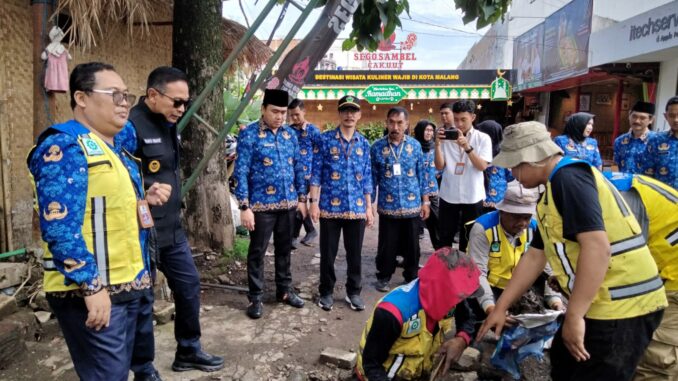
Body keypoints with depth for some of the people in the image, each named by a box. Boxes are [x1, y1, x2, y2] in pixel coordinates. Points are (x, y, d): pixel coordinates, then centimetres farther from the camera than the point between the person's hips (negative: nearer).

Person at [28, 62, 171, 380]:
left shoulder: (115, 146, 14)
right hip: (93, 291, -9)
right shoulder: (64, 147, -15)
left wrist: (143, 198, 5)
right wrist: (92, 287, -24)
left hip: (132, 284, 9)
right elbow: (59, 226, -23)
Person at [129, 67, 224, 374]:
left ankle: (188, 351, 37)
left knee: (189, 285, 18)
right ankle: (142, 367, 26)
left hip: (172, 229, 9)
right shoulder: (131, 126, -19)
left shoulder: (168, 124, 11)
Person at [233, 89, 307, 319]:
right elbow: (240, 172, -11)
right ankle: (255, 298, 20)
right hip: (261, 205, -5)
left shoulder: (290, 134, 8)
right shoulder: (249, 134, -9)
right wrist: (245, 207, -15)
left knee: (284, 249, 16)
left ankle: (284, 291, 31)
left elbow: (298, 167, 13)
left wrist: (301, 198, 10)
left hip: (288, 204, 5)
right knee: (257, 252, 7)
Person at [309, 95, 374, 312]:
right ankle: (326, 292, 25)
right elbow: (316, 173, -3)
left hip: (357, 208, 3)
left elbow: (367, 178, 10)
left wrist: (369, 207, 7)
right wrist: (313, 202, -9)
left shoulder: (363, 143, 9)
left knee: (355, 253, 10)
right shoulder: (325, 139, -1)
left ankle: (353, 292, 27)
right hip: (330, 207, -2)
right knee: (328, 253, 8)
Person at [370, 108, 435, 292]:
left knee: (412, 246, 12)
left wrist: (425, 201, 4)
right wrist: (370, 203, 0)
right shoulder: (377, 147, -3)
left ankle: (412, 277, 30)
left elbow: (422, 174, 6)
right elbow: (372, 177, 1)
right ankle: (383, 277, 27)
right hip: (387, 207, -1)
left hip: (412, 206, 2)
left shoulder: (415, 145, 2)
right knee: (387, 246, 7)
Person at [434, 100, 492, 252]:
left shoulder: (483, 138, -3)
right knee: (445, 236, 10)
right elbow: (440, 166, -3)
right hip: (448, 196, 1)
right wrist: (438, 144, -17)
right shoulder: (446, 137, 1)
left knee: (468, 238, 12)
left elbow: (482, 166, -13)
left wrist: (467, 147, -25)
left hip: (472, 197, -1)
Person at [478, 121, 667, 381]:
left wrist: (573, 316, -24)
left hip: (622, 307, -10)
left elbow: (597, 248, -29)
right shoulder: (555, 188, 14)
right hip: (601, 302, 10)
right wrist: (501, 307, 16)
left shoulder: (568, 177, -18)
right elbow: (535, 256, 16)